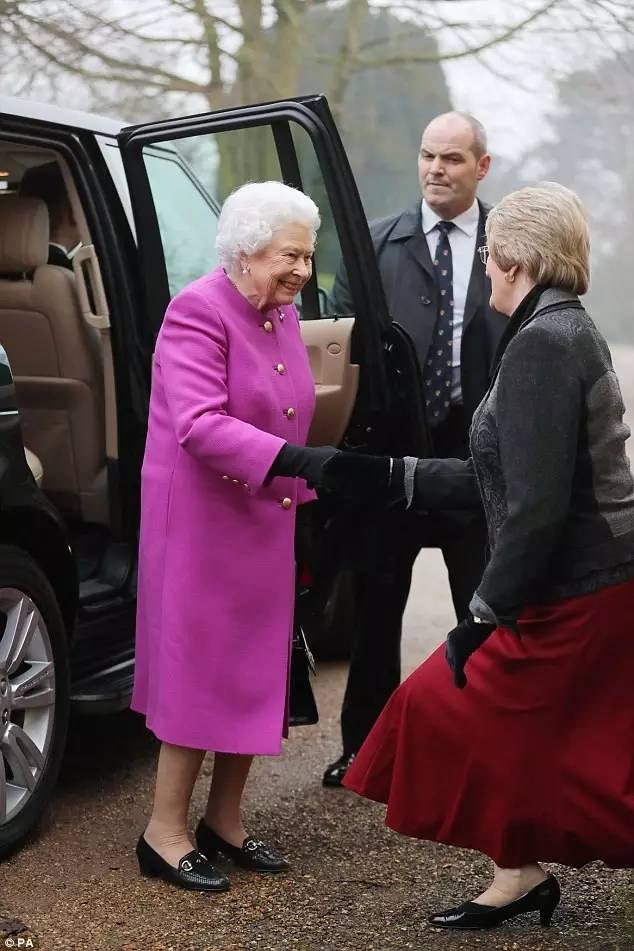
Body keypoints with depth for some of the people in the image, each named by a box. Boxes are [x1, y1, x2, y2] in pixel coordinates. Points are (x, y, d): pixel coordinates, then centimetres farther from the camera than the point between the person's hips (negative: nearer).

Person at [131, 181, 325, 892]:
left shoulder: (281, 314, 9)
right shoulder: (199, 312, -16)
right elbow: (199, 424, -28)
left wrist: (297, 485, 15)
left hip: (263, 522, 8)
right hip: (199, 519, -8)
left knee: (254, 671, 13)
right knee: (199, 667, -2)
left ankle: (224, 820, 26)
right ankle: (165, 833, 10)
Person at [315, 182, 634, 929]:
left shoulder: (541, 345, -20)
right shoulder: (565, 331, 12)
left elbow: (536, 506, -26)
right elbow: (500, 478, 15)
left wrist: (484, 614, -18)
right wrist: (388, 477, 15)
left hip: (572, 591, -9)